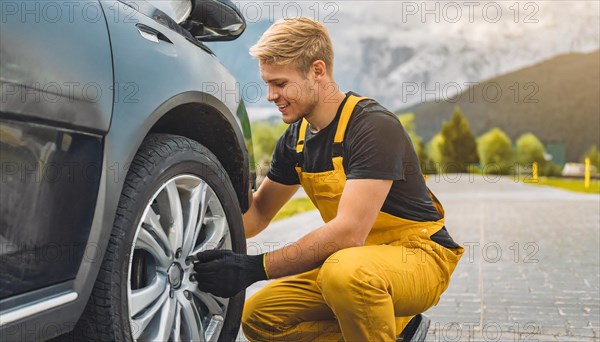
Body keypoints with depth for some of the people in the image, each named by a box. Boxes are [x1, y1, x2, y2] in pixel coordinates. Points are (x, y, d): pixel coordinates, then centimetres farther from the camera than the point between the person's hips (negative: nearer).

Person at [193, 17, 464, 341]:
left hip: (419, 253, -8)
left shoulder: (374, 126, -22)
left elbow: (349, 232, -30)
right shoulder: (296, 138, 2)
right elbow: (257, 215, 9)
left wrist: (255, 267, -31)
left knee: (345, 271, -39)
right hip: (356, 257, 8)